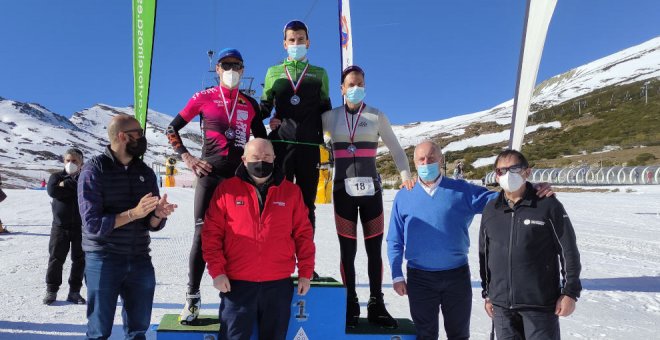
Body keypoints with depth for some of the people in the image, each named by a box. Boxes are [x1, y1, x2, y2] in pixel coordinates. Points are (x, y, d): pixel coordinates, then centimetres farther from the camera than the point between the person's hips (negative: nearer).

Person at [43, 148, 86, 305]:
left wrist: (65, 184, -12)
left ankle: (74, 291, 18)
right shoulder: (57, 176, 5)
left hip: (81, 226, 0)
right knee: (55, 259, 6)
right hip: (60, 226, 1)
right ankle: (51, 291, 20)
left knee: (79, 260, 6)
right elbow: (52, 190, -15)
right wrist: (74, 188, -15)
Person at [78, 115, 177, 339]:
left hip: (140, 260, 5)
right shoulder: (94, 170, -8)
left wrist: (158, 215, -18)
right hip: (103, 260, -4)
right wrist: (134, 213, -23)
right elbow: (93, 224, -16)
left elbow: (151, 224, 4)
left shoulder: (146, 172, 6)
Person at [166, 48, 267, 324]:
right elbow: (172, 129, 7)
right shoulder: (203, 98, 5)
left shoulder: (250, 104, 13)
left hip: (241, 174, 3)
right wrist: (187, 158, -4)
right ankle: (193, 297, 4)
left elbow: (262, 140, 22)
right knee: (203, 231, -6)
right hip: (211, 172, -2)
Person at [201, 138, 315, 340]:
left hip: (279, 284, 2)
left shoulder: (291, 191, 6)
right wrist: (216, 270, -8)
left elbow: (303, 233, 7)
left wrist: (305, 272, 2)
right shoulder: (226, 189, 2)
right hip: (236, 283, -1)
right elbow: (212, 232, 0)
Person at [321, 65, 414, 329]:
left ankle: (376, 306, 15)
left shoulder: (377, 116, 6)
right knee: (347, 250, 3)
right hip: (343, 190, 0)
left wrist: (406, 176, -6)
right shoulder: (330, 117, 7)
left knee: (374, 249, 4)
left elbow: (396, 149, 8)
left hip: (371, 189, 0)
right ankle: (350, 306, 14)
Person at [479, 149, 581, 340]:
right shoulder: (490, 210, 6)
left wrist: (570, 292, -4)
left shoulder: (548, 205, -6)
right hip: (501, 306, 4)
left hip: (541, 304, -4)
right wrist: (487, 294, 15)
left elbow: (569, 251, -3)